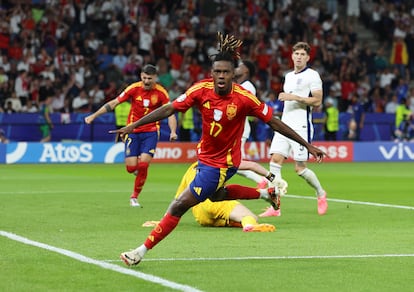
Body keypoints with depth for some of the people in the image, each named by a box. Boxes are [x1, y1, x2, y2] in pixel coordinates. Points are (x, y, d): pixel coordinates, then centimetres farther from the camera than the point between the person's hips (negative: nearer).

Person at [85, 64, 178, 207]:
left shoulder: (161, 92, -8)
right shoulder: (134, 88, -7)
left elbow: (170, 113, -6)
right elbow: (113, 103, -1)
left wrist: (173, 132, -23)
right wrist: (94, 115, -3)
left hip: (151, 132, -1)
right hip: (133, 131, 1)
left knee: (143, 165, -14)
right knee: (131, 167, -8)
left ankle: (134, 197, 5)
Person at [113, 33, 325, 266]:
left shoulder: (244, 98, -24)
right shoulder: (201, 90, -15)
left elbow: (275, 123, -15)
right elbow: (169, 109, -10)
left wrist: (307, 145, -13)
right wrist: (133, 126, -15)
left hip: (222, 164, -6)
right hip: (205, 155, 6)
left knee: (180, 206, -9)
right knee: (216, 196, 32)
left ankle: (142, 251, 1)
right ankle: (264, 193, 47)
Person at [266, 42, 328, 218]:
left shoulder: (312, 75, -3)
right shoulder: (288, 76, 20)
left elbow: (317, 101, -12)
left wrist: (294, 97, -17)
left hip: (301, 127, -7)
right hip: (284, 124, 7)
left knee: (300, 168, -6)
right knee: (275, 161, -10)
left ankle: (321, 193, 22)